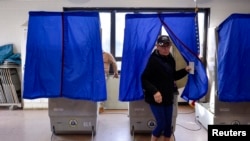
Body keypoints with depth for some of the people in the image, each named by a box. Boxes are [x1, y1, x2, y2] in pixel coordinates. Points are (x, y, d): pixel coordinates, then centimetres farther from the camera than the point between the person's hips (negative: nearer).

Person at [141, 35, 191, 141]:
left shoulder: (170, 59, 6)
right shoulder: (153, 60, -16)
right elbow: (144, 79, -20)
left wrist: (185, 70, 3)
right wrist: (154, 91, -31)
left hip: (168, 97, 7)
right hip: (156, 98, -7)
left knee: (168, 124, 12)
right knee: (161, 123, -5)